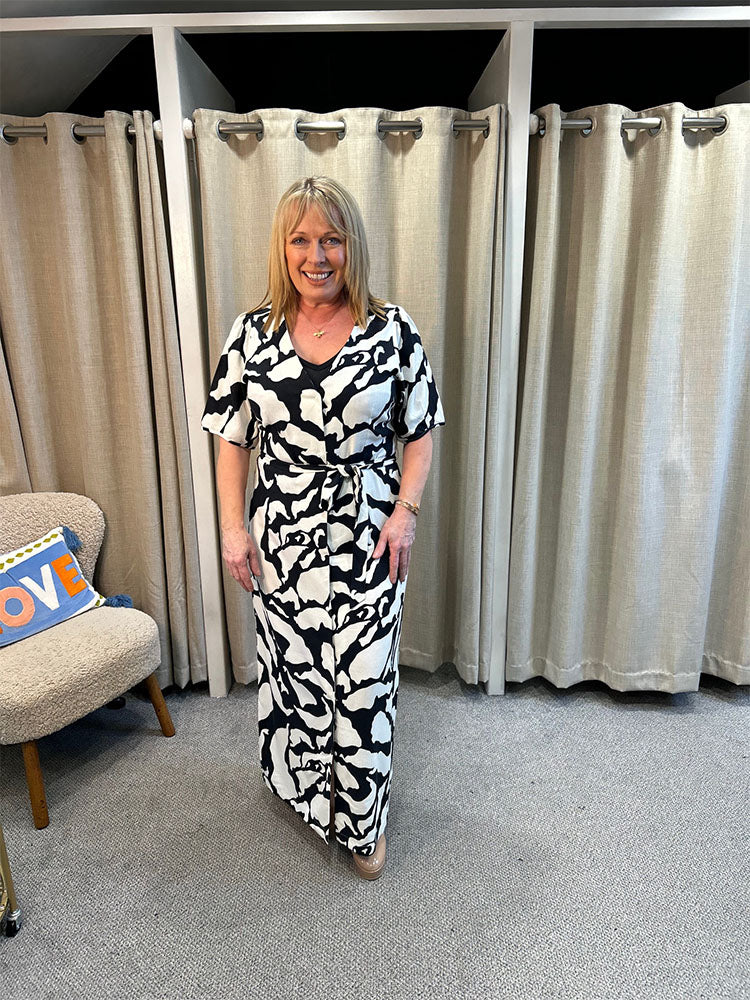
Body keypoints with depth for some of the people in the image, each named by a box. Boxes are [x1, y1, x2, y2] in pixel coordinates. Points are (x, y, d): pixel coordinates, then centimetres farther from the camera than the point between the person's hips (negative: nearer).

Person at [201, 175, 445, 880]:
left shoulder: (392, 329, -4)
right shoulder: (252, 332, 1)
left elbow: (420, 431, 1)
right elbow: (232, 438, 4)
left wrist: (405, 511, -10)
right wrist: (233, 526, -3)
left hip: (370, 536, -1)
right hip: (282, 537, 2)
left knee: (364, 680, 5)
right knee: (292, 669, 15)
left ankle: (363, 821, 31)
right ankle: (305, 787, 44)